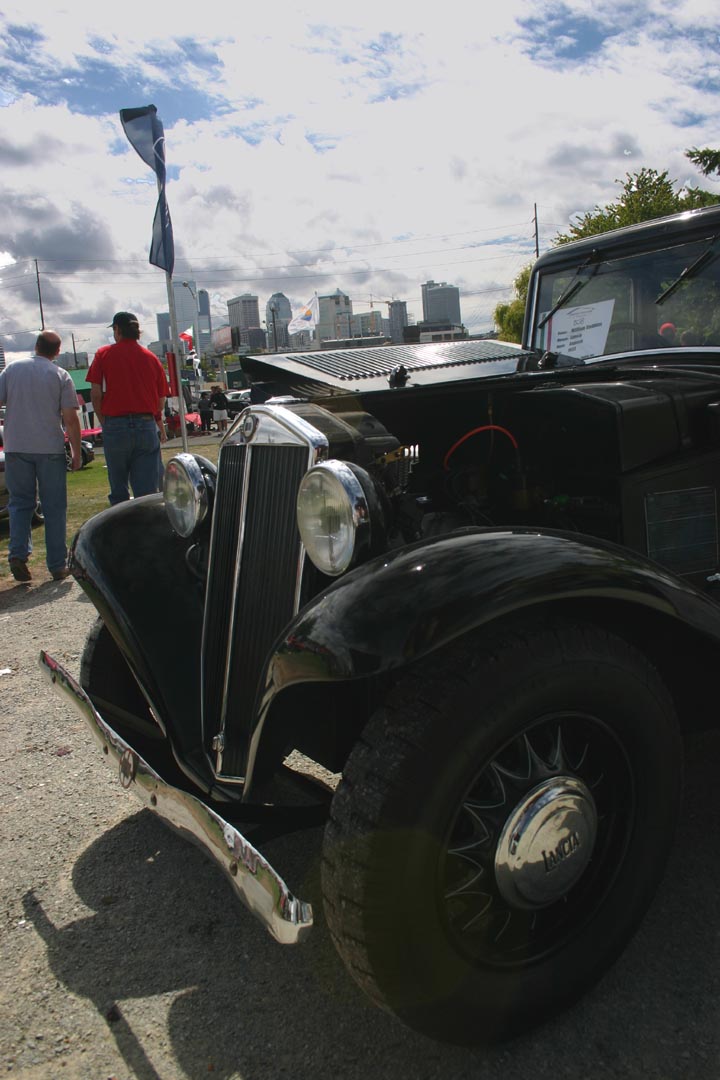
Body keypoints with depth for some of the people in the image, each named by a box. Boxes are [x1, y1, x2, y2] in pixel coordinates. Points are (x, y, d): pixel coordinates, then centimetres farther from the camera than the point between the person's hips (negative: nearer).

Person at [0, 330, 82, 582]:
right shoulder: (60, 376, -2)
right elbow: (70, 419, -7)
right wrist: (76, 453, 0)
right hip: (51, 448, -2)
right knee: (54, 508, 5)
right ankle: (57, 565, 8)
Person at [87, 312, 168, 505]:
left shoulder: (104, 354, 2)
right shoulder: (151, 358, 7)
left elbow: (96, 394, -4)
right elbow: (161, 399, 9)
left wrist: (104, 423, 8)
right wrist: (160, 425, 23)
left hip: (115, 426, -1)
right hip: (147, 426, 1)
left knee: (119, 492, 9)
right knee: (147, 493, 1)